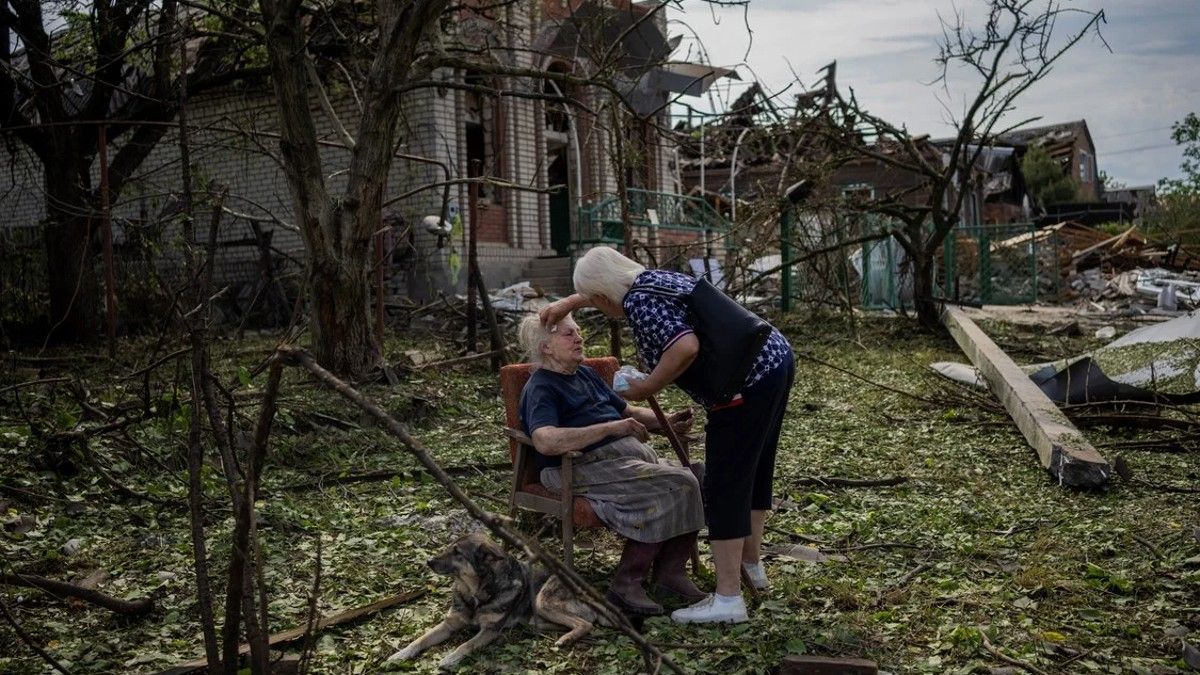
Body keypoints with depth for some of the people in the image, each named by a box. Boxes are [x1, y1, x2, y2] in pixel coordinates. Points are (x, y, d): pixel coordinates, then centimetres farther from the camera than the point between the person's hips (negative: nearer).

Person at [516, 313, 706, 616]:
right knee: (674, 487, -27)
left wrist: (667, 421, 11)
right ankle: (627, 582, -18)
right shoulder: (540, 389, -3)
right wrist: (611, 427, -24)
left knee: (691, 482, -17)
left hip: (635, 453, 8)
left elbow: (629, 411, 31)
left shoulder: (586, 375, 26)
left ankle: (671, 571, -8)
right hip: (588, 466, -8)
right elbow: (545, 441, -23)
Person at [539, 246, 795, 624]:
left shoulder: (638, 302, -12)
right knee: (755, 470, 22)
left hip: (747, 383, -10)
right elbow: (610, 287, 38)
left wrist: (649, 387, -14)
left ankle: (728, 599, 2)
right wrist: (568, 303, 38)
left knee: (725, 487, -3)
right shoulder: (652, 278, 16)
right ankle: (751, 564, 37)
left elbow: (686, 348, -27)